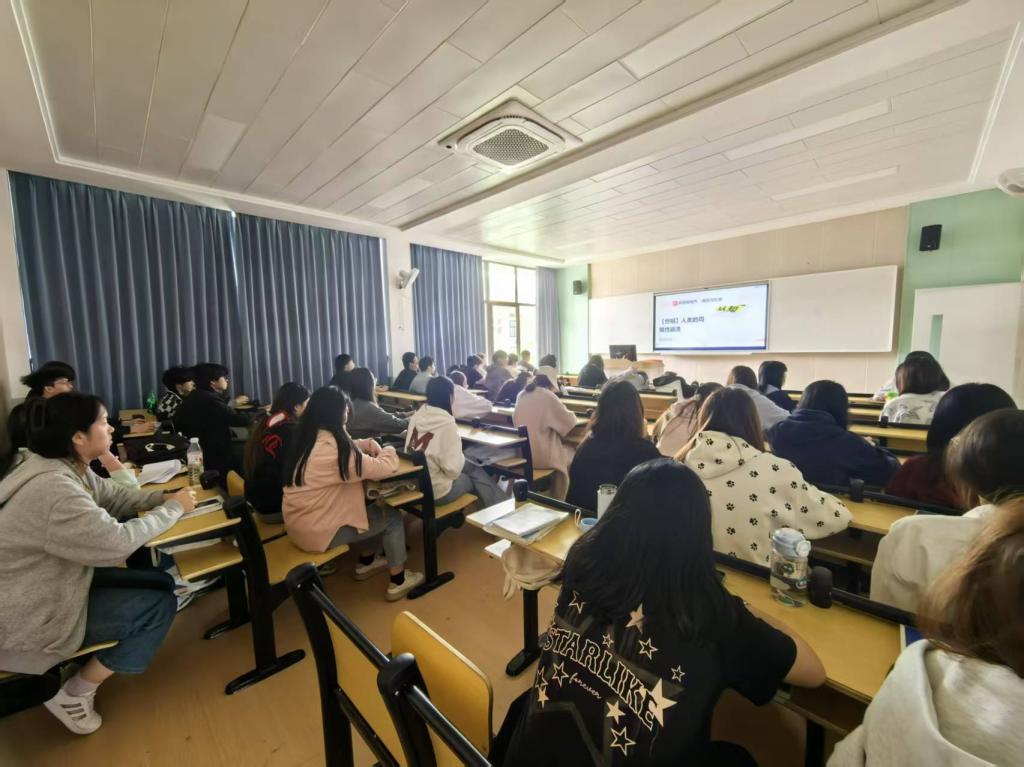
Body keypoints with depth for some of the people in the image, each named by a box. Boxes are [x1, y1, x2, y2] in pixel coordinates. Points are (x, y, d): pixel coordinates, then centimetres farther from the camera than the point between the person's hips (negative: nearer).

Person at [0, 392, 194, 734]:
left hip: (55, 582, 9)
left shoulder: (68, 467, -4)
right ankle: (74, 695, 9)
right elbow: (117, 542, -31)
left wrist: (164, 497, -8)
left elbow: (114, 495, 8)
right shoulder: (52, 488, -34)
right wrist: (174, 508, -18)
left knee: (161, 581, 5)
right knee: (160, 604, -11)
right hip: (28, 618, -9)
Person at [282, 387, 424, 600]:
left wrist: (368, 444, 1)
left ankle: (367, 562, 38)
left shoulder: (306, 437, 2)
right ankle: (398, 581, 19)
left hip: (296, 524, 9)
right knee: (392, 517, 5)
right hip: (316, 531, -9)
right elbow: (382, 468, -22)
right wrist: (389, 451, -1)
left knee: (369, 506, 22)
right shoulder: (332, 447, -27)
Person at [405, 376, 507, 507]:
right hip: (434, 492, -7)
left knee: (473, 467, 22)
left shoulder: (417, 415, -2)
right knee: (478, 477, 18)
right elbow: (453, 469, -26)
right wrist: (460, 456, -6)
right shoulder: (447, 424, -24)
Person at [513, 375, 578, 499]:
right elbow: (570, 421, -8)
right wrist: (566, 411, 13)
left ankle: (548, 494, 36)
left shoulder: (522, 395, 5)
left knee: (565, 449, 29)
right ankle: (557, 501, 29)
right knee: (571, 454, 20)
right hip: (540, 455, -7)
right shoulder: (548, 396, -15)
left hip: (520, 452, 7)